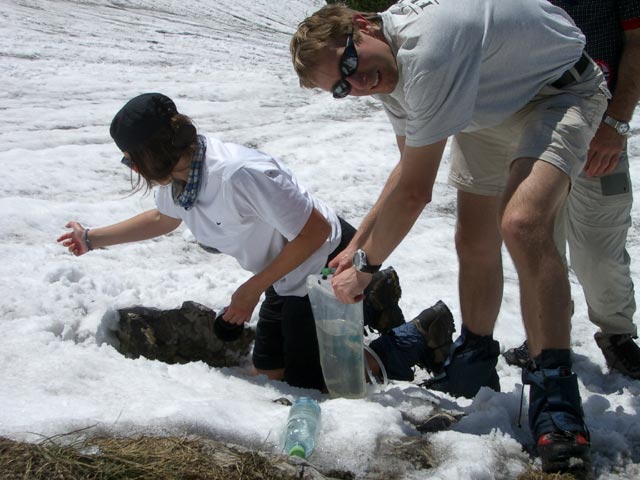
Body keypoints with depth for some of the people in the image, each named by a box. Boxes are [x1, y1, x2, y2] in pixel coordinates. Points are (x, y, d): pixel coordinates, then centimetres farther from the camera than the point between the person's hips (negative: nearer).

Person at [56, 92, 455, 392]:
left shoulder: (239, 174, -35)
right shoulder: (176, 177, -7)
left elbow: (315, 231, -29)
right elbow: (163, 219, 18)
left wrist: (253, 289, -20)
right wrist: (93, 239, 18)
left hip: (328, 265, -9)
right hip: (289, 279, 9)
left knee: (306, 383, -1)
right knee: (267, 373, 19)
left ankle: (419, 336, 11)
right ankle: (369, 304, 27)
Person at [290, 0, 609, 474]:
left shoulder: (428, 50, -37)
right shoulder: (387, 62, -8)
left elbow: (414, 193, -29)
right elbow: (408, 166, 6)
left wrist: (364, 265, -15)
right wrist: (358, 243, 4)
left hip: (559, 92, -9)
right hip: (495, 100, 9)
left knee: (521, 223, -32)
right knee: (475, 243, 11)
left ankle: (557, 403, -25)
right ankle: (475, 366, 33)